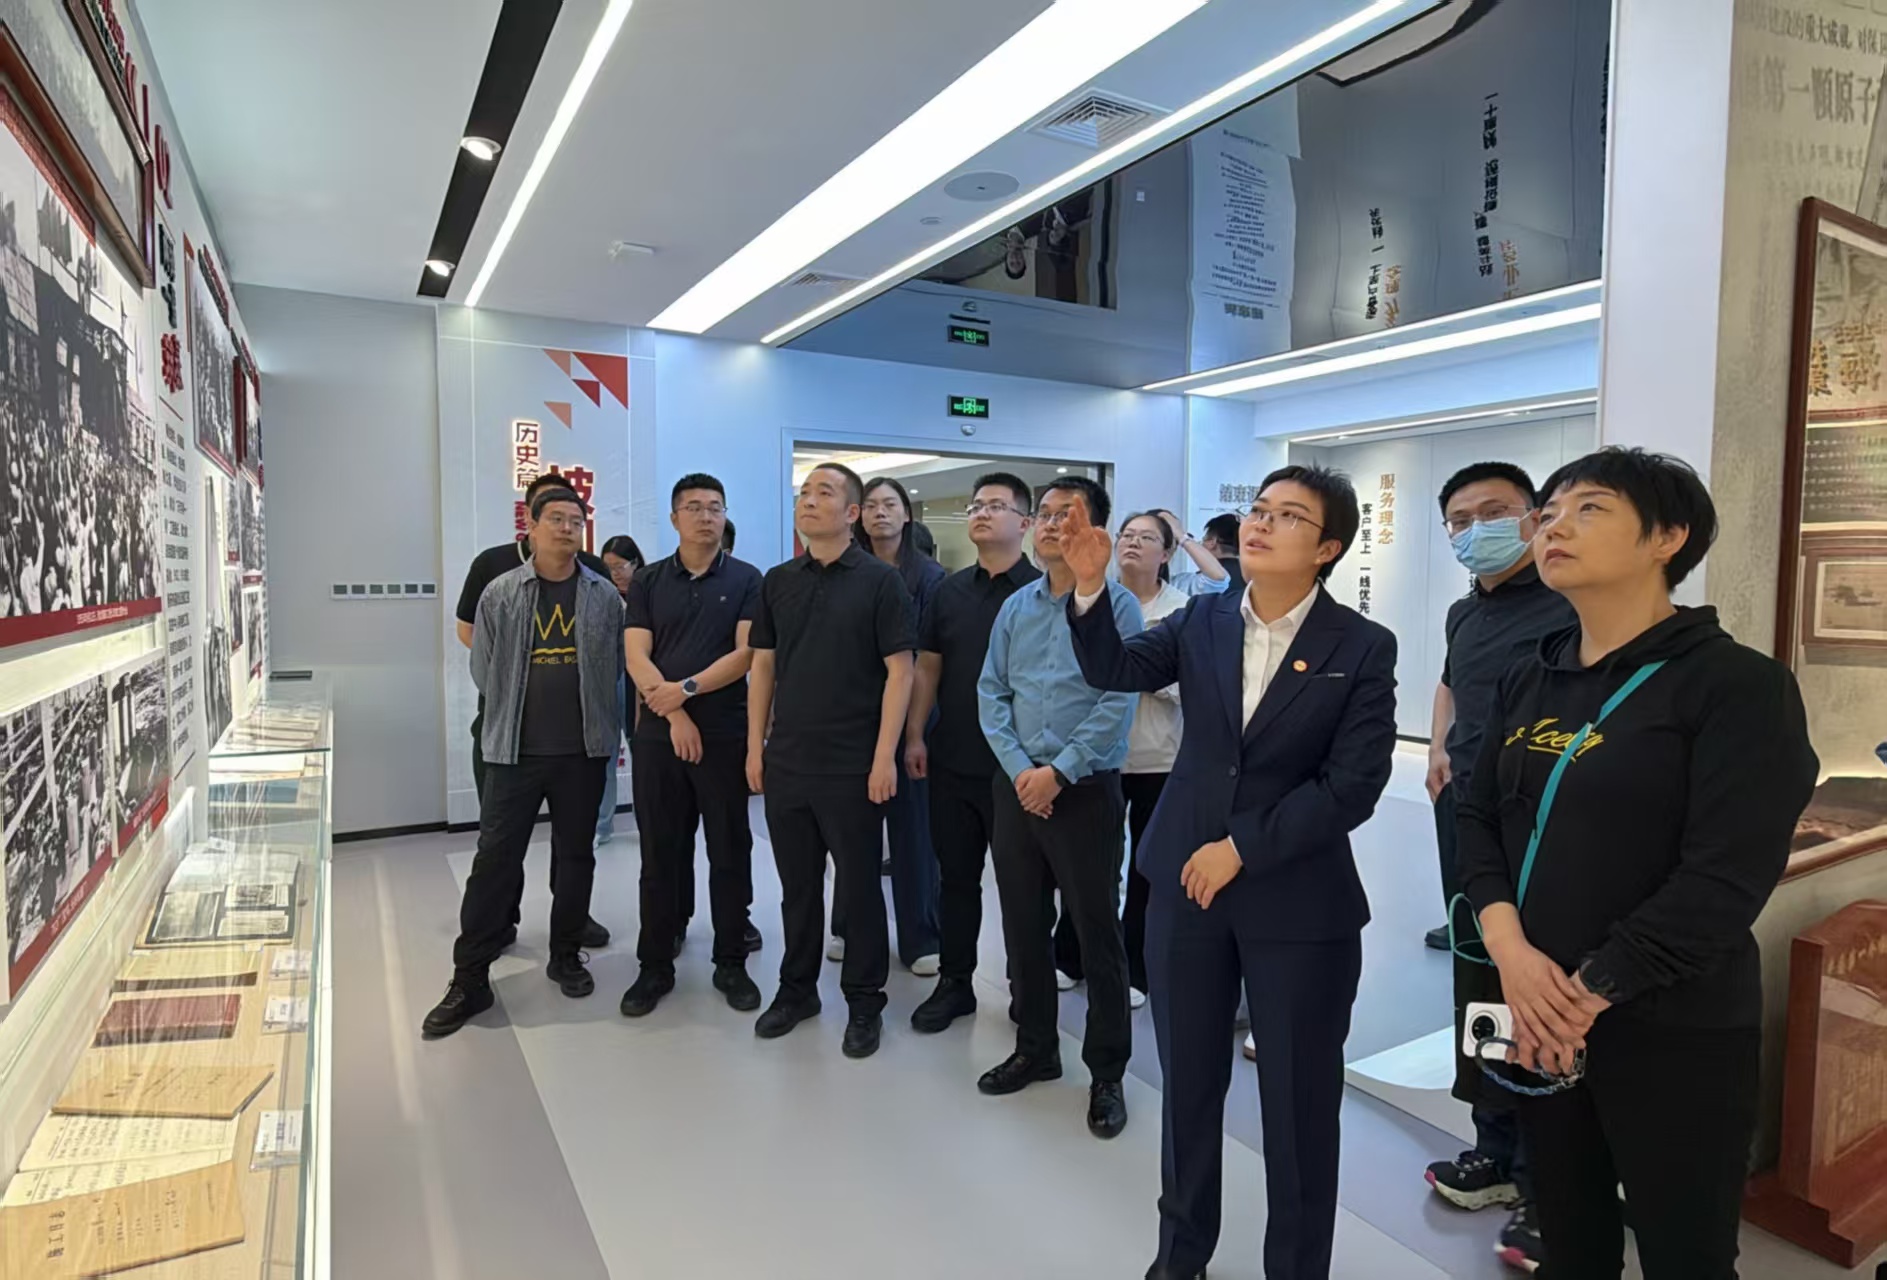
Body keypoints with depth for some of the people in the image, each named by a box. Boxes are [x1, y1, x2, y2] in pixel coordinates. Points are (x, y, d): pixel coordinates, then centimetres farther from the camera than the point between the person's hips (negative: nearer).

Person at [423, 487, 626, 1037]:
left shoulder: (604, 595, 3)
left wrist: (604, 728, 4)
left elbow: (615, 668, 6)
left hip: (584, 750, 1)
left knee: (575, 857, 12)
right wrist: (516, 715, 9)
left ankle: (566, 956, 29)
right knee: (495, 860, 1)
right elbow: (483, 672, 5)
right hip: (514, 750, -1)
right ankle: (470, 980, 11)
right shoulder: (500, 593, 0)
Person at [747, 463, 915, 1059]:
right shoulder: (778, 581, 8)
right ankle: (796, 988, 32)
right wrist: (755, 747, 6)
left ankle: (864, 1002, 22)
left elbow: (899, 671, -9)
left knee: (857, 886, 7)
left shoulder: (880, 580, -6)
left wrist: (884, 757, -14)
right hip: (786, 761, 4)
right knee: (797, 884, 15)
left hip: (852, 765, -4)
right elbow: (763, 667, 11)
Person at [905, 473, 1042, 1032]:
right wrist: (915, 735, 4)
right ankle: (954, 982, 27)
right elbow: (927, 667, 11)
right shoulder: (948, 590, 8)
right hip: (952, 761, 4)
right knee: (956, 876, 13)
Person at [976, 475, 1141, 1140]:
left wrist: (1059, 772, -16)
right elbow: (990, 693, 6)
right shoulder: (1015, 607, 9)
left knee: (1097, 932, 4)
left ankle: (1107, 1073, 20)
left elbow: (1117, 701, -13)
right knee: (1023, 924, 14)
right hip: (1016, 786, 5)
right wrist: (1019, 768, -8)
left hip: (1085, 788, -5)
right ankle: (1035, 1049, 32)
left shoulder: (1116, 603, -6)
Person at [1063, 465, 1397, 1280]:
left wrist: (1242, 848, -15)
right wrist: (1090, 590, -21)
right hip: (1185, 886, 3)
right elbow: (1113, 671, -5)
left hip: (1299, 903, -3)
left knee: (1298, 1104, 12)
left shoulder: (1363, 647, -8)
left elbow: (1354, 785, -13)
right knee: (1188, 1085, 17)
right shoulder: (1201, 621, 2)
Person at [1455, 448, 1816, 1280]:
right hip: (1538, 1017, 5)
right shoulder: (1527, 684, 7)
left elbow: (1725, 880, -19)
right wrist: (1508, 945, -12)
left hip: (1672, 1032, -5)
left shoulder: (1737, 684, -12)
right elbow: (1479, 818, 5)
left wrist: (1590, 991, -19)